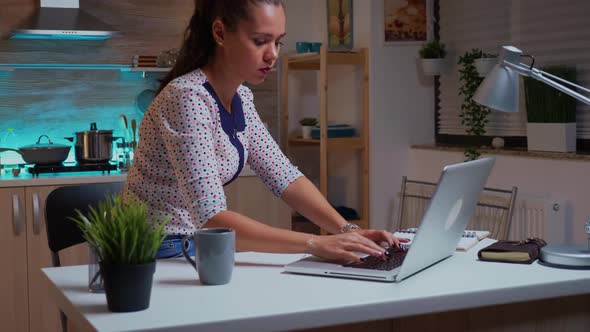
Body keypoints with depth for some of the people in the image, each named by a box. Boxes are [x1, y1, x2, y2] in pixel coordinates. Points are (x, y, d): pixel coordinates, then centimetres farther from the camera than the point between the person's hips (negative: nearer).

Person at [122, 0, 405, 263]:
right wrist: (316, 244, -33)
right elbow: (210, 218, -29)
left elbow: (284, 176, 3)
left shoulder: (241, 99, 4)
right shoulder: (187, 98, -22)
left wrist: (346, 230, -11)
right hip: (158, 255, -7)